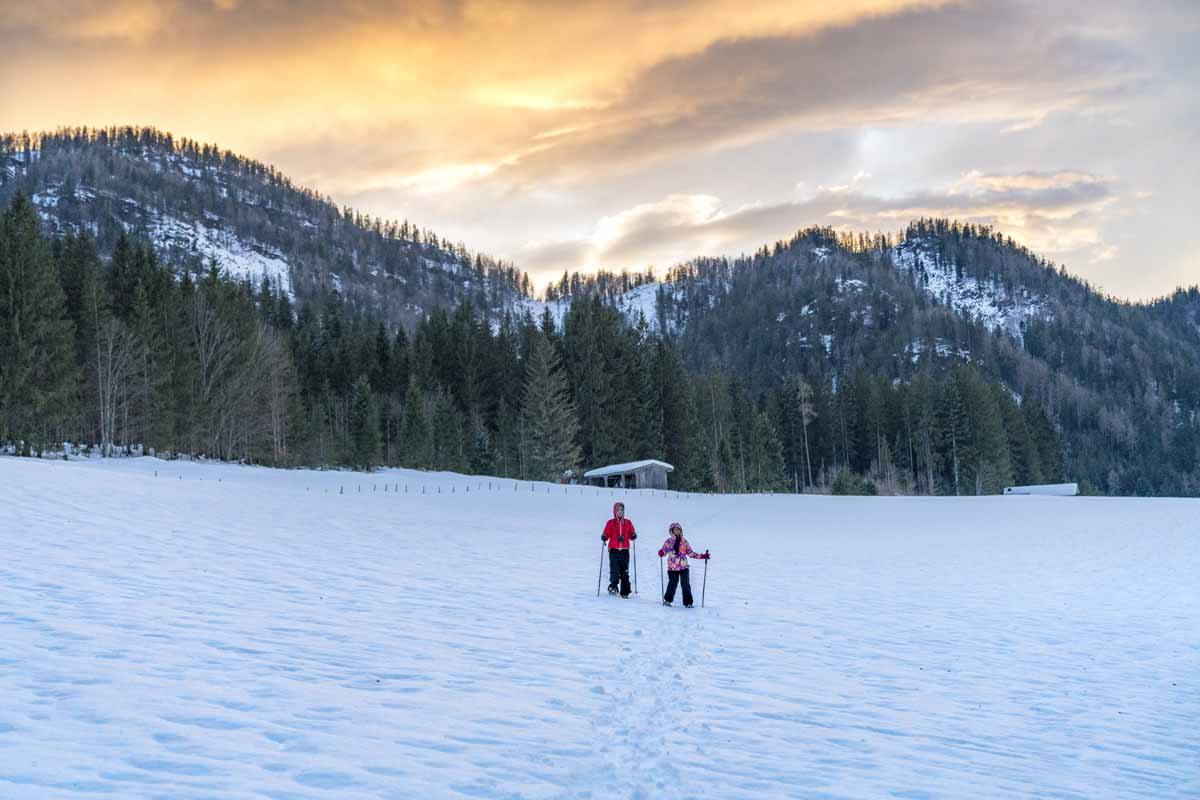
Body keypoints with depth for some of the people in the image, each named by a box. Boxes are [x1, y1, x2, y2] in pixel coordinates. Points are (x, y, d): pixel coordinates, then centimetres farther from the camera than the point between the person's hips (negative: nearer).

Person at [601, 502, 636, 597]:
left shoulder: (628, 523, 12)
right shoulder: (610, 523, 7)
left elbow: (631, 535, 13)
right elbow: (606, 534, 7)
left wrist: (633, 536, -9)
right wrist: (604, 538, -14)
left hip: (625, 551, 1)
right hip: (614, 550, -1)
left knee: (625, 572, 0)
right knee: (614, 570, -16)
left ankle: (625, 592, 3)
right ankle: (613, 586, -7)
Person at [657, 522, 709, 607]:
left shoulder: (684, 541, 8)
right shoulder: (669, 541, 2)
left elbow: (690, 552, 11)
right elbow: (663, 551, 2)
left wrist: (702, 556, 5)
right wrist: (661, 553, -23)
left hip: (683, 566, 2)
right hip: (672, 567, -2)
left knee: (686, 585, -4)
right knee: (673, 584, 1)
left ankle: (687, 603, 1)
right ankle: (667, 600, 22)